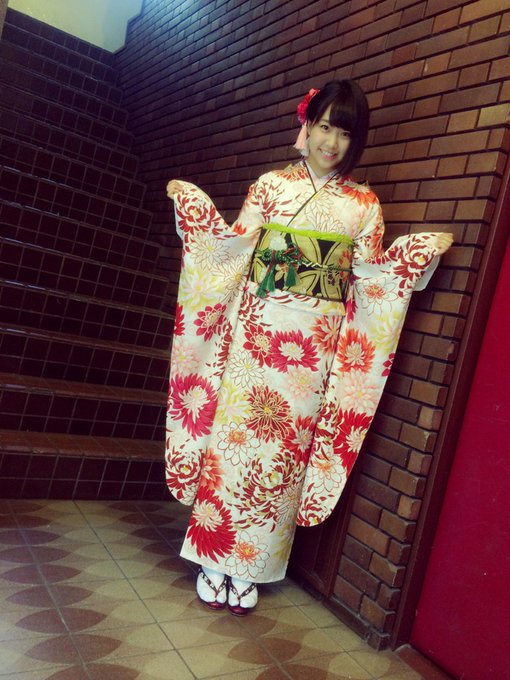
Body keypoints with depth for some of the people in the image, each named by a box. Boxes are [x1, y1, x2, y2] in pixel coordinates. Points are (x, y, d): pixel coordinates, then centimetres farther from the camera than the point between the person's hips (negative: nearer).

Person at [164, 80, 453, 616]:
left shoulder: (364, 204, 9)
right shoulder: (271, 185, 7)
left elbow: (369, 274, 7)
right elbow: (234, 246, 4)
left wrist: (416, 251, -5)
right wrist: (193, 205, -4)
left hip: (314, 345, 1)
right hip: (257, 330, 0)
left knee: (282, 446, 4)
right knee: (234, 431, 1)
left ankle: (247, 567, 20)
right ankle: (213, 560, 18)